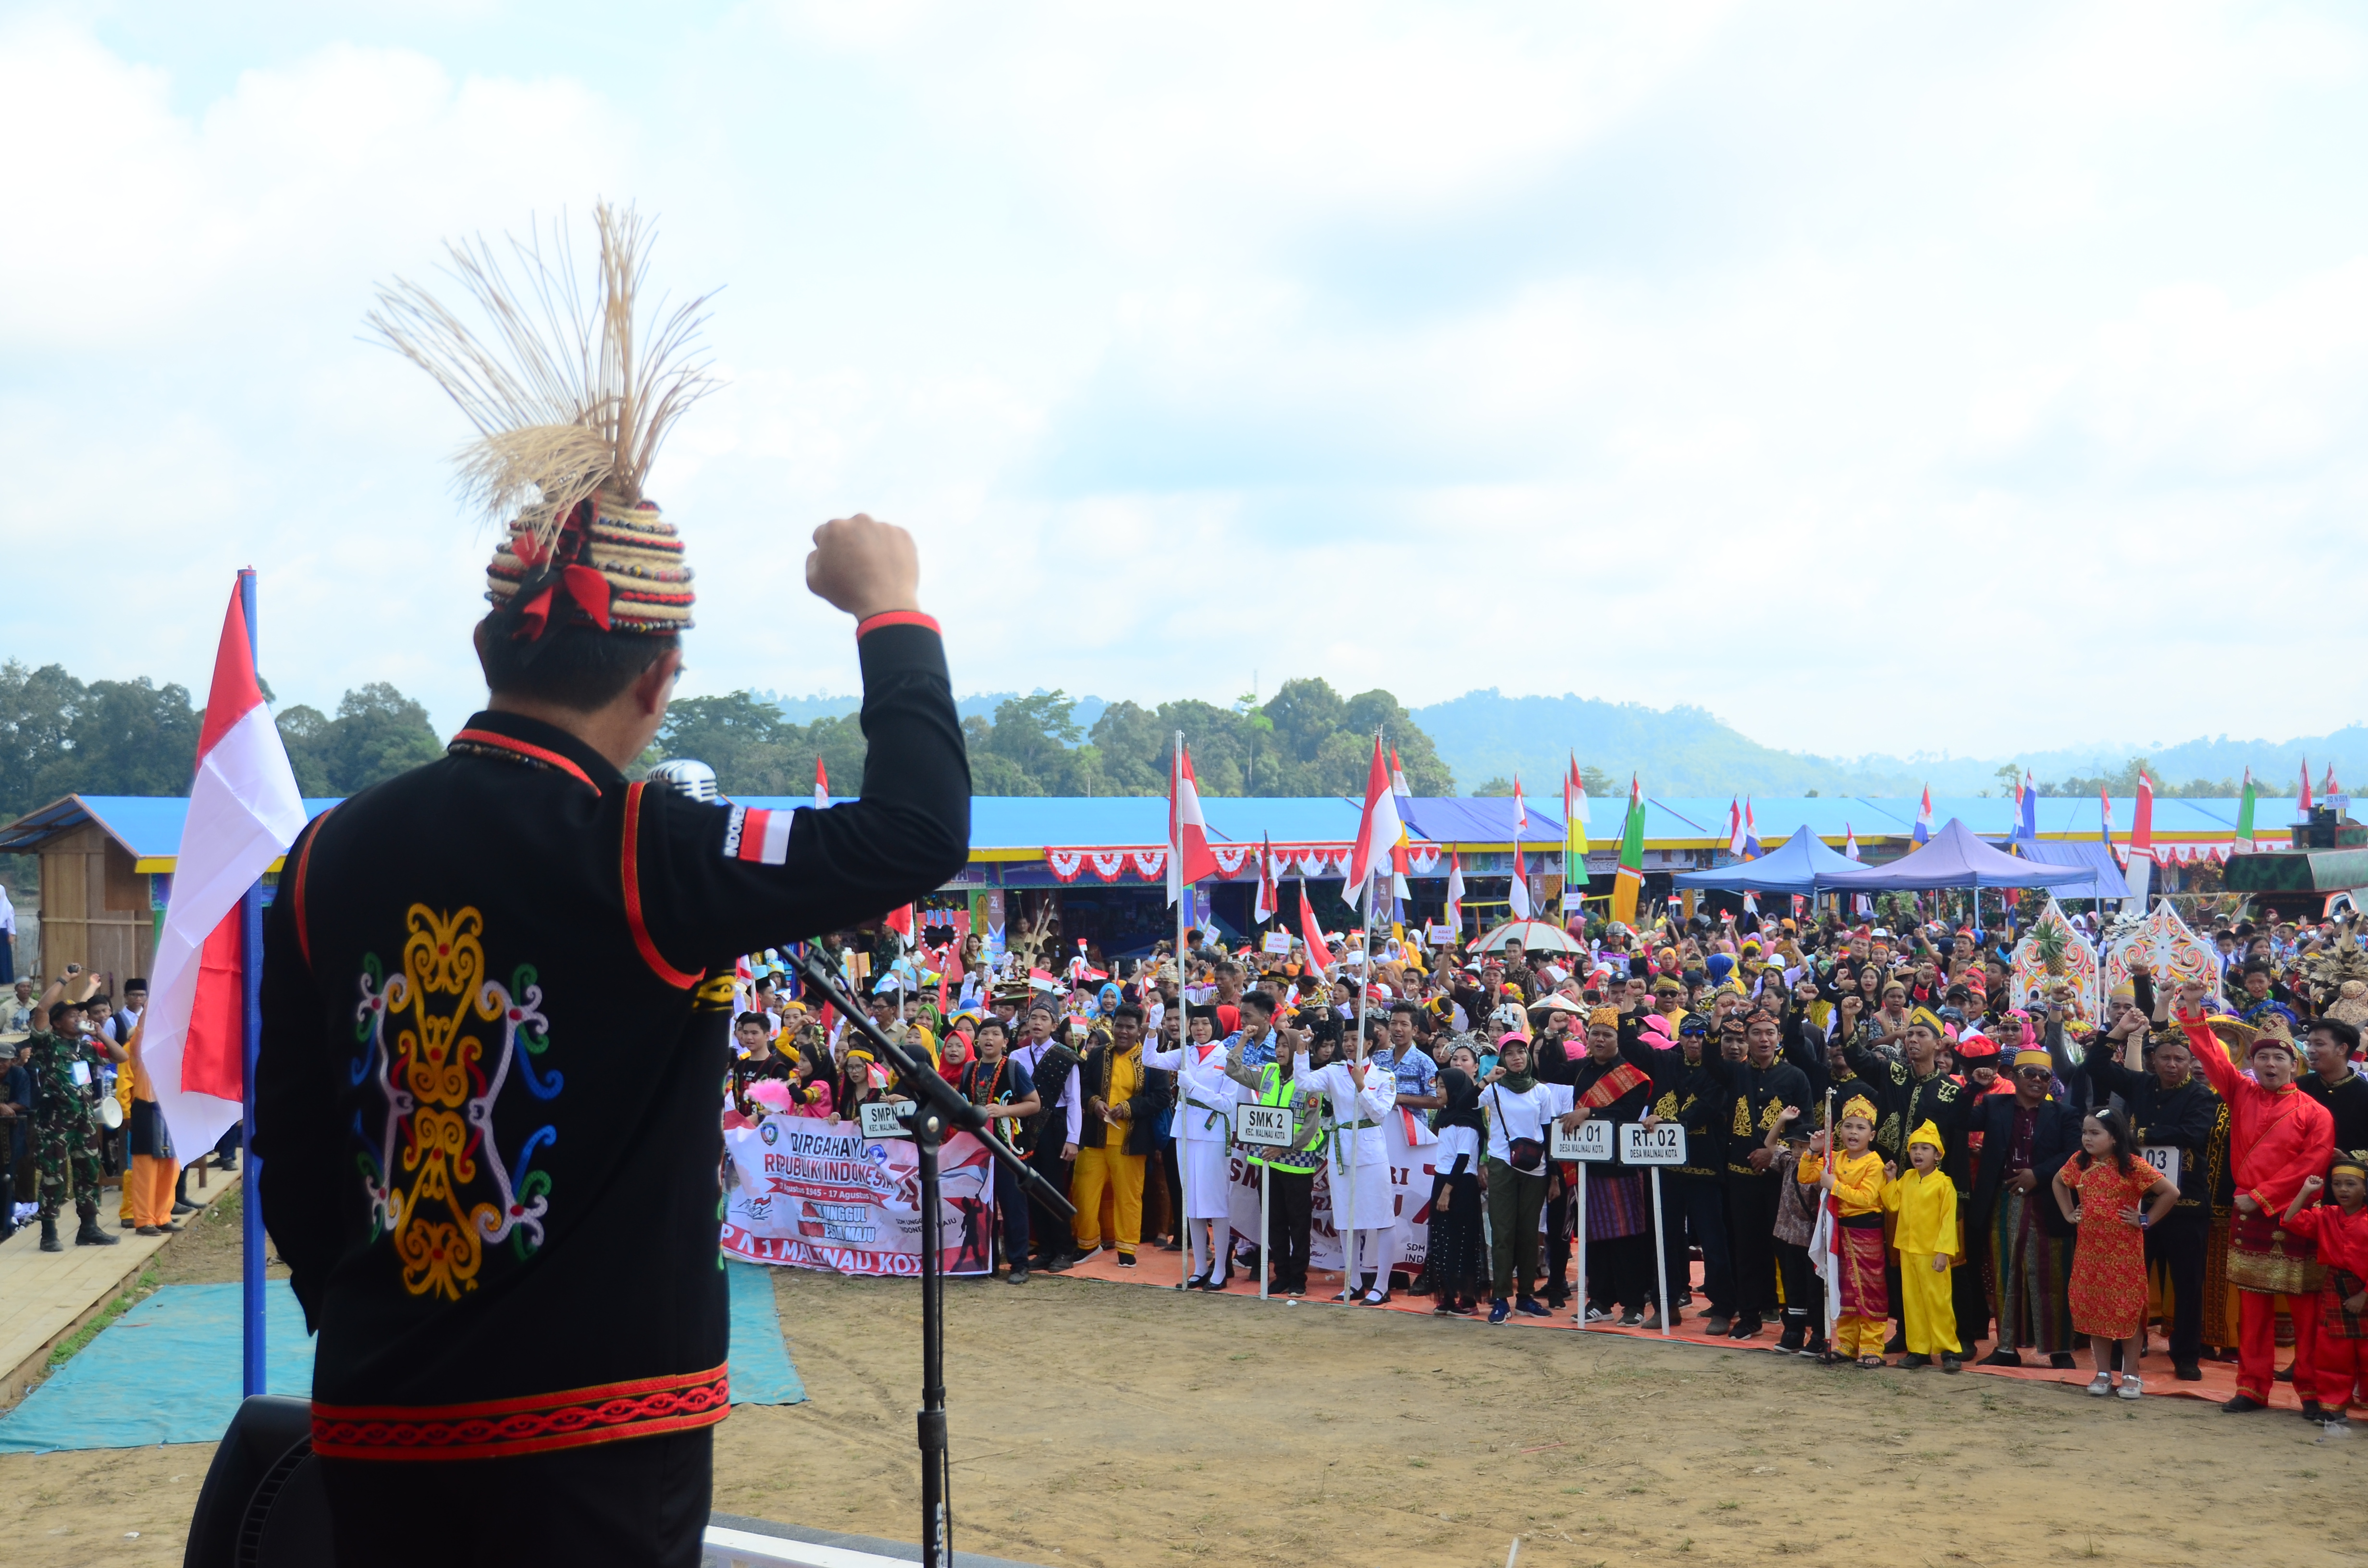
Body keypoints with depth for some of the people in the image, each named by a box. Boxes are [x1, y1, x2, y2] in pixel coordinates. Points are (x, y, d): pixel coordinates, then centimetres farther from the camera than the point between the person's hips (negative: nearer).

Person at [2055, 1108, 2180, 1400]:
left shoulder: (2132, 1166, -13)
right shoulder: (2079, 1163, 3)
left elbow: (2171, 1192, -15)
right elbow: (2058, 1182, 23)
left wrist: (2145, 1220, -10)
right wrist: (2069, 1214, 13)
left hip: (2124, 1250, -5)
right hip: (2089, 1249, 5)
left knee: (2127, 1309, 1)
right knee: (2094, 1308, 7)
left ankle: (2131, 1375, 10)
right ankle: (2103, 1373, 16)